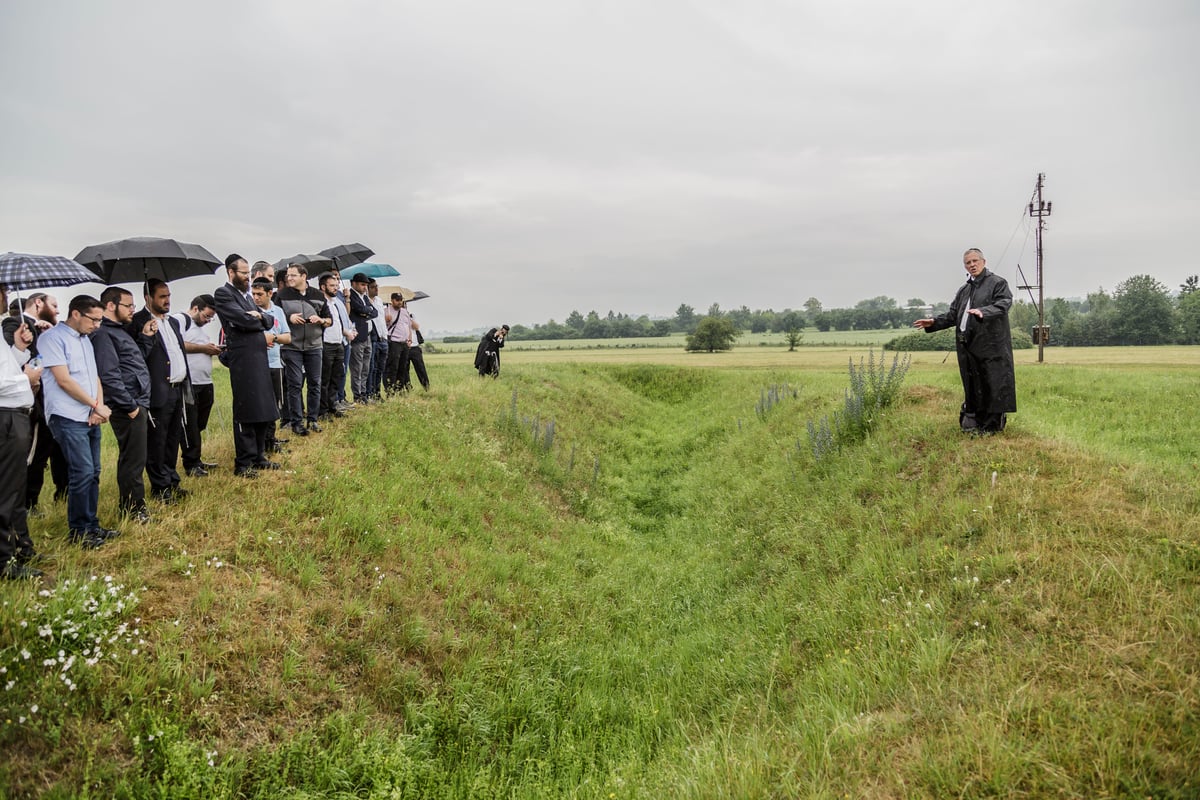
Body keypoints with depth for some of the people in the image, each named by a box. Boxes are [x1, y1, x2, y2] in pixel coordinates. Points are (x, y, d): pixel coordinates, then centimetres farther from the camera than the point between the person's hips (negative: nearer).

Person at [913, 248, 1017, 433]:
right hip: (967, 346, 6)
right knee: (972, 387, 10)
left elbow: (1004, 304, -15)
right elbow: (953, 315, 22)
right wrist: (934, 322, 6)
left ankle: (993, 424, 2)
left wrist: (983, 312, -32)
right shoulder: (964, 290, 22)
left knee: (992, 384, -4)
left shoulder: (998, 283, 1)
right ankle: (973, 423, 17)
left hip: (990, 345, -6)